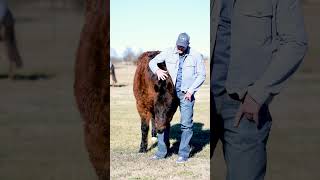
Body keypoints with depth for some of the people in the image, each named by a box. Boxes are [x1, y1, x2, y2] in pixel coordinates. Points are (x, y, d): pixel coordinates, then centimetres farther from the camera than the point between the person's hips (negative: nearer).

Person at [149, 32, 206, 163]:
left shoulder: (196, 56, -4)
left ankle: (184, 154, 6)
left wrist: (191, 90, -11)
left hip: (186, 93, -2)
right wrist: (157, 70, -19)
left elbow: (201, 75, -2)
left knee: (186, 124, -3)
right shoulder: (168, 53, -1)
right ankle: (161, 152, 14)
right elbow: (152, 62, 3)